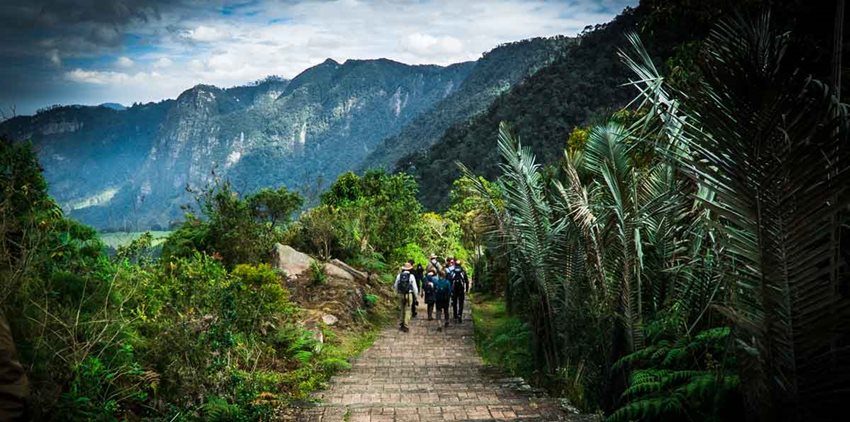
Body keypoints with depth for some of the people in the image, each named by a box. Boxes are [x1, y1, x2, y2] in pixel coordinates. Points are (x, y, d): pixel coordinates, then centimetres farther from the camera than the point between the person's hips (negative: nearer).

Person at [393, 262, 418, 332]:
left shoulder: (399, 275, 1)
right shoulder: (411, 276, -7)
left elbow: (396, 286, 9)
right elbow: (414, 287, -5)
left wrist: (397, 292, 26)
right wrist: (416, 295, 7)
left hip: (401, 295, 3)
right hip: (409, 295, -3)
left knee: (401, 310, 18)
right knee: (407, 310, 3)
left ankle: (400, 325, 24)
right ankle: (406, 326, 1)